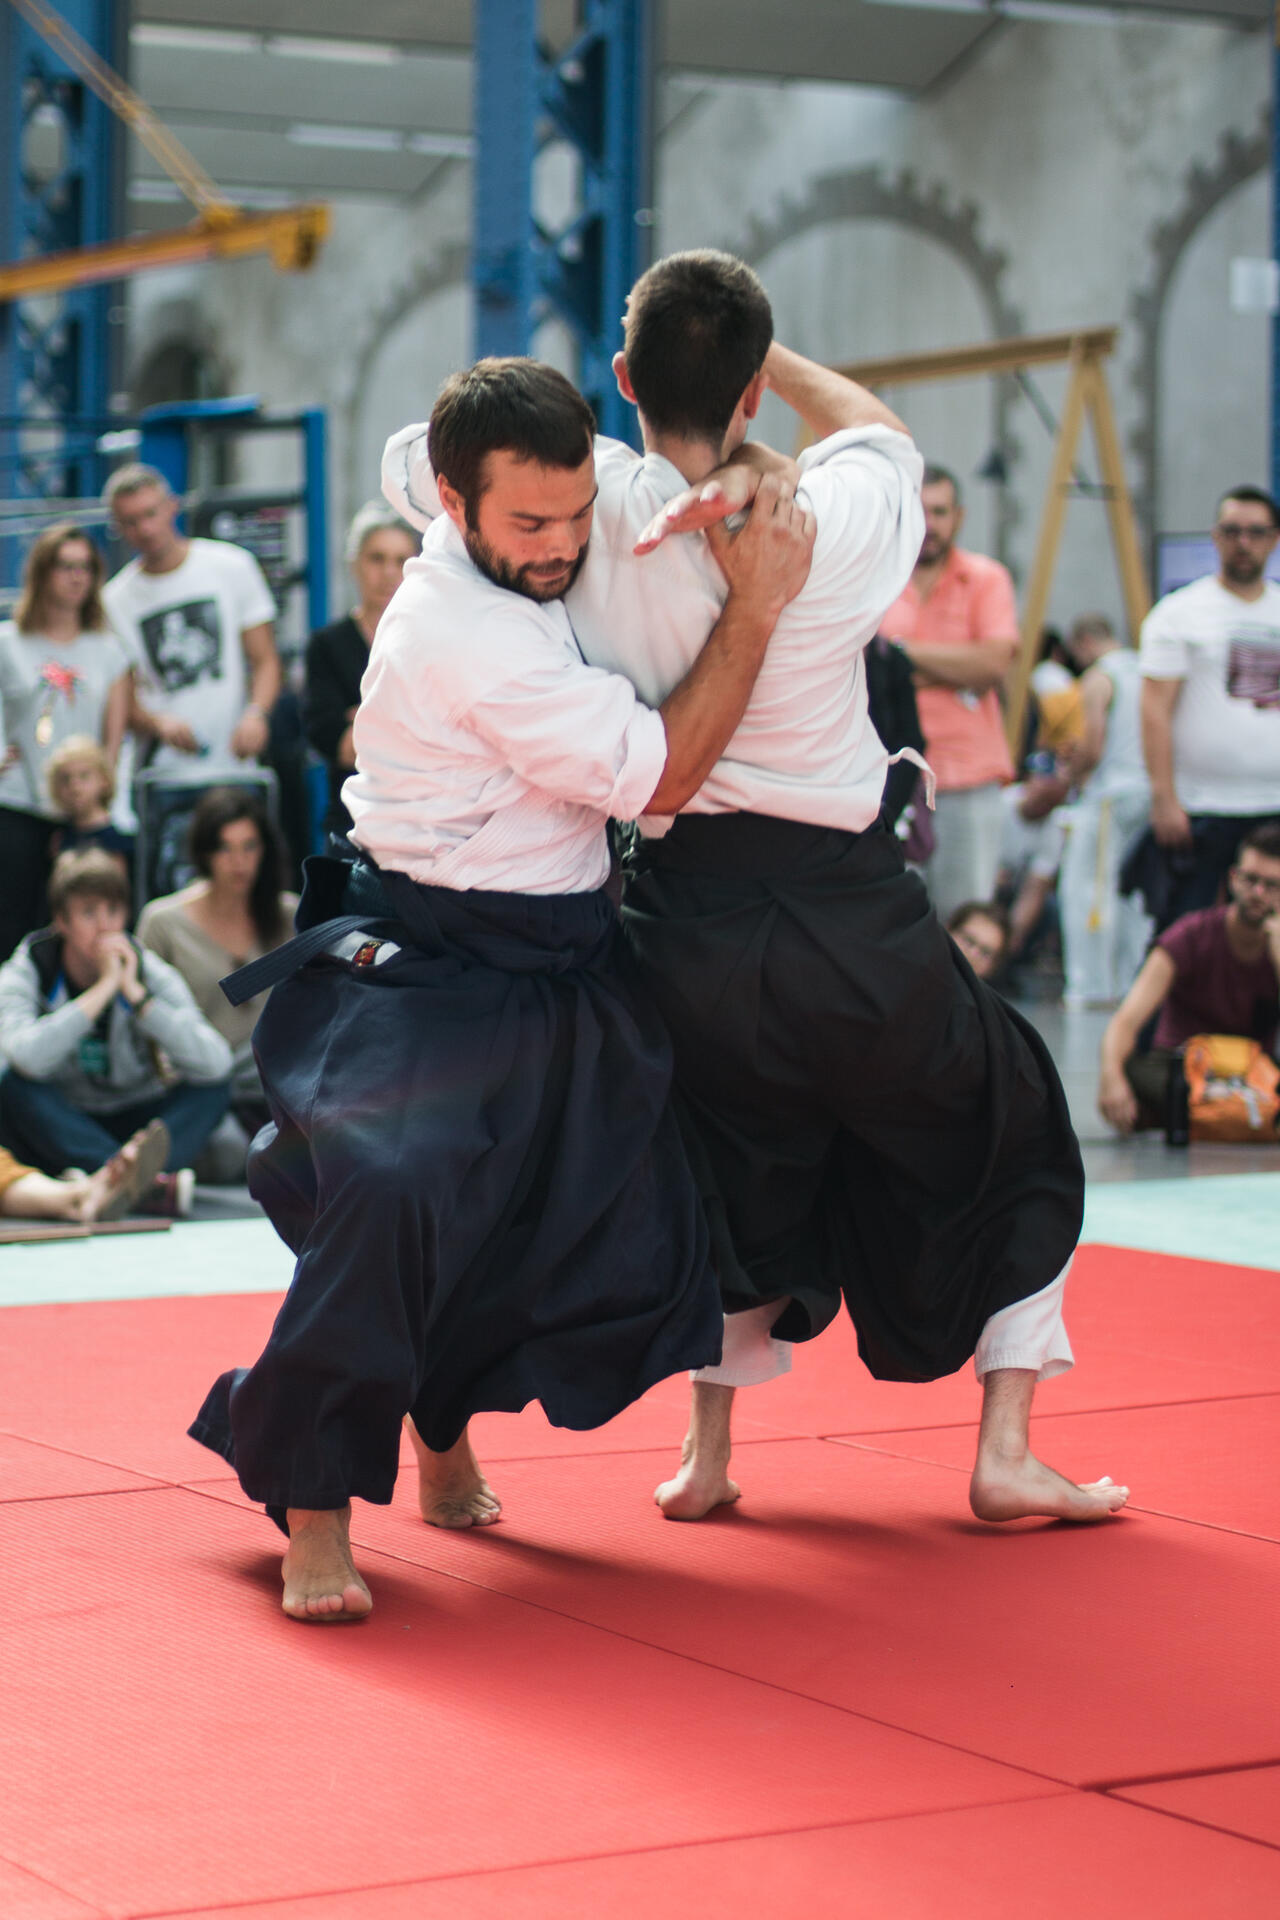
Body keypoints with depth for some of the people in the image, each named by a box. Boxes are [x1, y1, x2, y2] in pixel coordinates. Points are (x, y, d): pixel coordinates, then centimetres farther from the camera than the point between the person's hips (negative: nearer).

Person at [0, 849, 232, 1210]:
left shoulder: (151, 973, -6)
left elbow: (216, 1062, -23)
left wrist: (136, 994, -25)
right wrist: (103, 989, -30)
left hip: (134, 1122, 2)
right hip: (58, 1132, -2)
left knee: (213, 1086, -20)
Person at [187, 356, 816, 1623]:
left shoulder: (522, 558, 2)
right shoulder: (464, 639, -25)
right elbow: (656, 775, -21)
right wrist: (753, 605, -19)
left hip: (557, 973, 9)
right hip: (427, 979, -9)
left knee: (624, 1240, 10)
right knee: (397, 1193, -32)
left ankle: (439, 1422, 36)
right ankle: (311, 1505, -18)